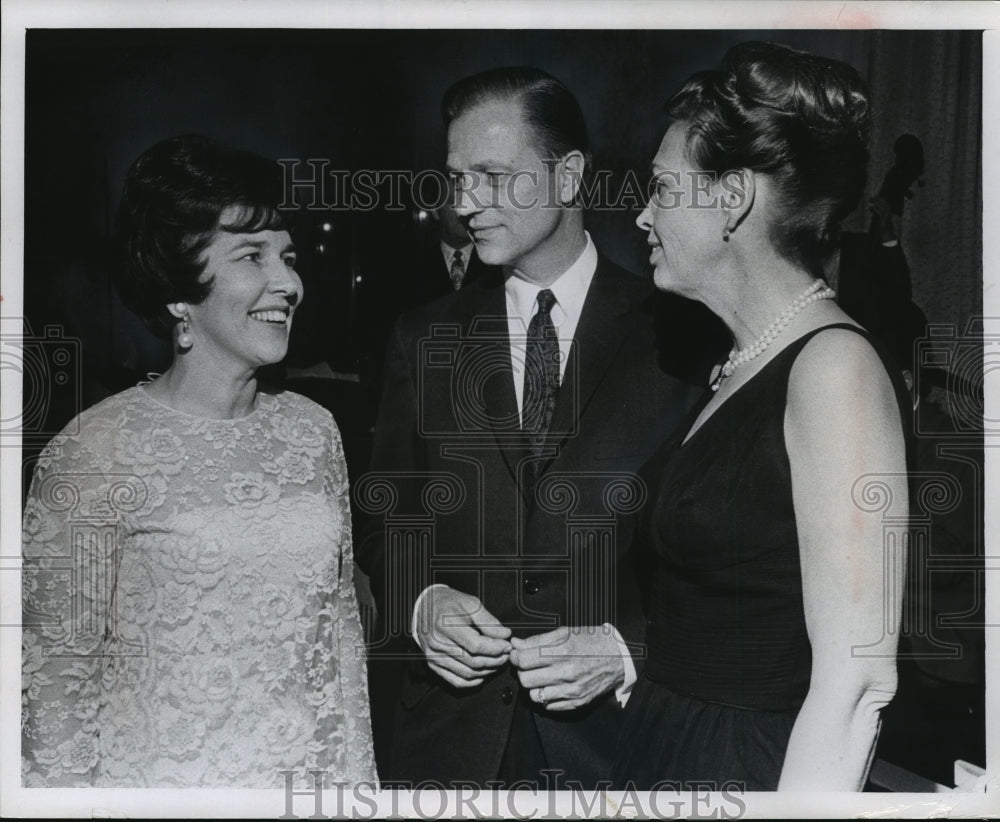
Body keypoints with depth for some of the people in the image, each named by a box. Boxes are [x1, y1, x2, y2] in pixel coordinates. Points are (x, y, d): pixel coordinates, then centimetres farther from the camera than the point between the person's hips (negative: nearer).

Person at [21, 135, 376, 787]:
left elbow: (341, 620, 7)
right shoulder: (97, 449, -14)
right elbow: (57, 672, -10)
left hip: (310, 774, 5)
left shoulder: (312, 429, 1)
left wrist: (357, 772, 6)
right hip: (158, 782, -4)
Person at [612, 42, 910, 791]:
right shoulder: (744, 365, 7)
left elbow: (854, 685, -23)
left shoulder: (834, 366, -18)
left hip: (754, 770, -8)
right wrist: (623, 658, 4)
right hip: (669, 753, 8)